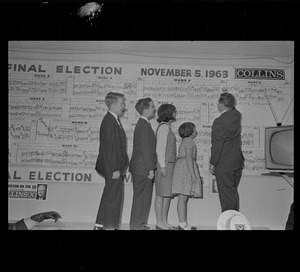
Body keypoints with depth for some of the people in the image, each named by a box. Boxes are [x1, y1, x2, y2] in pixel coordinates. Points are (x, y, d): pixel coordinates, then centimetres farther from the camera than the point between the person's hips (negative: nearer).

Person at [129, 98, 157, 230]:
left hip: (140, 168, 10)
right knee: (142, 198, -1)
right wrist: (150, 168, -18)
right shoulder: (144, 125, -16)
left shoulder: (141, 124, 15)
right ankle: (137, 225, 9)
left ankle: (138, 223, 25)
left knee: (140, 197, 16)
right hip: (143, 169, -10)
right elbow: (146, 149, -20)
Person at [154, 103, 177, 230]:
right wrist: (163, 166, -19)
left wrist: (169, 166, 18)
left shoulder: (167, 127, 18)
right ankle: (159, 223, 1)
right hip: (164, 165, -9)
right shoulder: (163, 127, -11)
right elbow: (160, 148, -16)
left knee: (168, 194, 10)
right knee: (161, 194, -5)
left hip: (168, 164, 9)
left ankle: (164, 222, 16)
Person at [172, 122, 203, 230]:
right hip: (186, 169, -10)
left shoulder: (184, 142, 24)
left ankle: (184, 224, 9)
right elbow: (189, 158, -16)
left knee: (185, 198, 8)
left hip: (183, 170, 10)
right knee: (183, 198, -11)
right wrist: (193, 174, -20)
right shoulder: (189, 141, -6)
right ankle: (182, 225, -11)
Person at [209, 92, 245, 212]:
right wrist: (231, 104, 17)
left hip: (224, 164, -8)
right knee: (233, 192, 19)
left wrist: (212, 163, -9)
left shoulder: (219, 121, -19)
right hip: (238, 161, 8)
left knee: (227, 194, 0)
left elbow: (217, 145, -17)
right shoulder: (237, 115, 3)